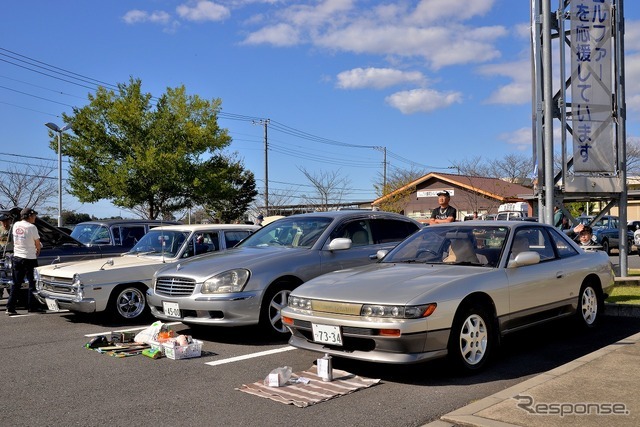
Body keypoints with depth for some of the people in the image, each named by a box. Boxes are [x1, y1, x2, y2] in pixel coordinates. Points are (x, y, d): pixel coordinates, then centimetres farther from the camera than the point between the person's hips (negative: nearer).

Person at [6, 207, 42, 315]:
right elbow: (38, 244, -5)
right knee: (33, 283, 5)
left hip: (16, 257, 6)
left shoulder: (16, 225, 5)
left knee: (16, 283, 10)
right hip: (29, 258, -6)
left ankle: (10, 307, 7)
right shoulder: (31, 227, -14)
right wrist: (38, 250, 17)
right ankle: (32, 306, 9)